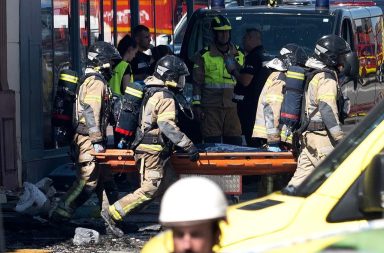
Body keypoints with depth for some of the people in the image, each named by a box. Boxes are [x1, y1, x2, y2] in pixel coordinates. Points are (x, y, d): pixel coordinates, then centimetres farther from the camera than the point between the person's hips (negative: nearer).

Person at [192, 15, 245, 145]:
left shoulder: (238, 55, 13)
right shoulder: (204, 55, 3)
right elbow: (197, 82, 2)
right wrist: (197, 105, -4)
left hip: (232, 107, 3)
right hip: (211, 107, -3)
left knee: (235, 143, 0)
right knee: (213, 146, -5)